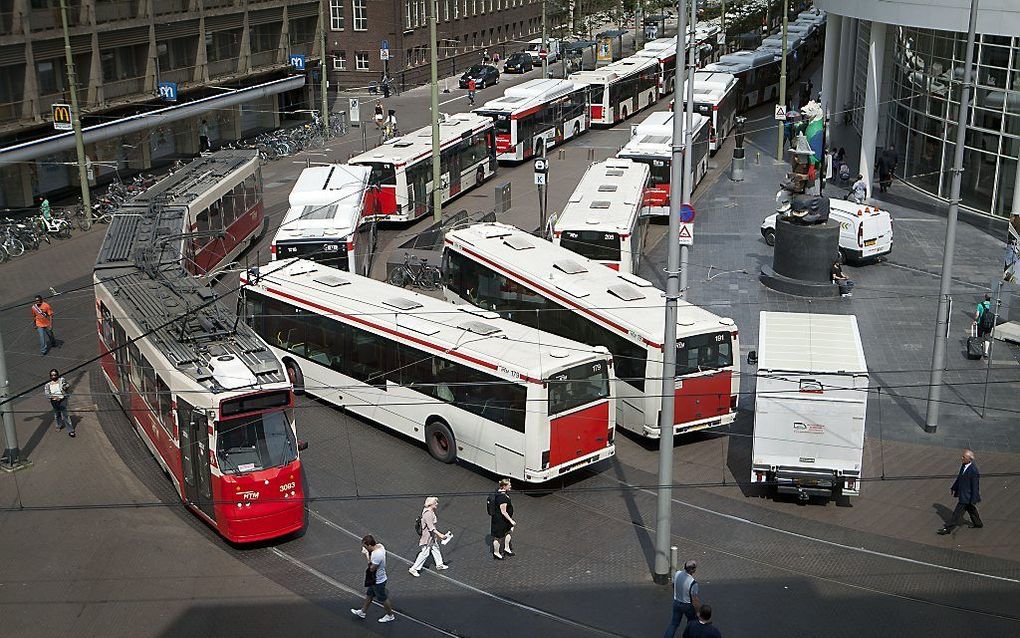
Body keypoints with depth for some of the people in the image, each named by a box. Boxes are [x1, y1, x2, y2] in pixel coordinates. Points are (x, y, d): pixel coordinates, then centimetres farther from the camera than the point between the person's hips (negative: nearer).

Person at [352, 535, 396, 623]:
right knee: (369, 595, 25)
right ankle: (363, 612, 44)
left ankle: (390, 616, 31)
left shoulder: (377, 554, -37)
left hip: (378, 581, -9)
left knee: (383, 598, 12)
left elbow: (372, 568, -28)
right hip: (375, 579, 9)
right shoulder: (379, 545, -8)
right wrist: (368, 554, -6)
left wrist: (367, 556, -25)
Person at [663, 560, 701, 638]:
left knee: (674, 623, 20)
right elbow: (695, 600, -23)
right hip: (688, 605, -4)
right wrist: (698, 611, -6)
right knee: (691, 623, 24)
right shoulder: (693, 583, -34)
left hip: (676, 602, 5)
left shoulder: (677, 574, -16)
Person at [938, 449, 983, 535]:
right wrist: (953, 488, 16)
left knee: (958, 512, 2)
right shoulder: (964, 465, -5)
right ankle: (978, 524, 46)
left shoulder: (974, 471, -31)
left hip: (967, 495, -9)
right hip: (963, 492, 9)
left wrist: (973, 500, -19)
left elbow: (975, 487, -24)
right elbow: (960, 477, 10)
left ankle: (948, 528, 12)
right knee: (971, 509, 27)